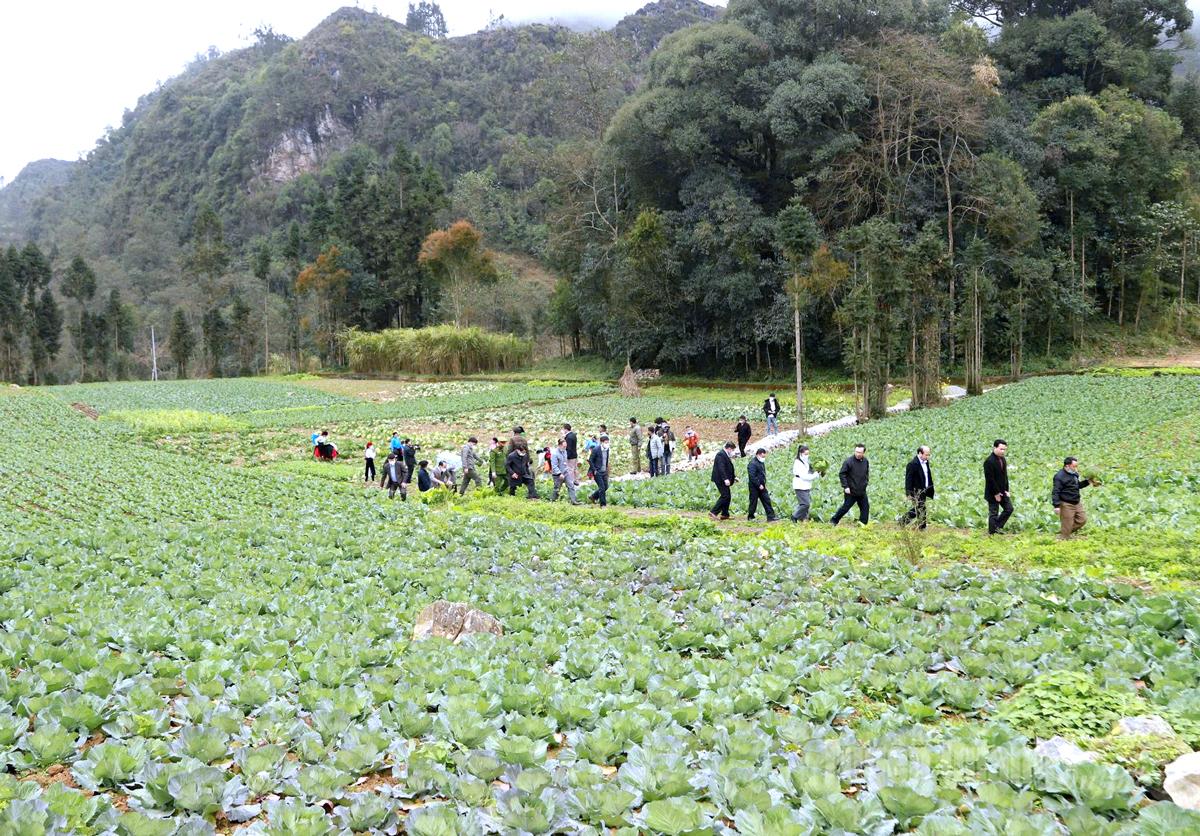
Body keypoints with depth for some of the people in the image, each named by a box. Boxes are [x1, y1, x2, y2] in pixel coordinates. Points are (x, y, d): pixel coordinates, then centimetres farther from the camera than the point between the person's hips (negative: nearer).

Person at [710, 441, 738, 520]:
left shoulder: (726, 455, 18)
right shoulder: (721, 454, -15)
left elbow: (729, 468, 26)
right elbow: (721, 468, -25)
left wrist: (734, 477, 19)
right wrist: (725, 479, -31)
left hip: (724, 480, 11)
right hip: (720, 479, -11)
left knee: (728, 496, 11)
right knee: (725, 496, -13)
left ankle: (725, 514, 16)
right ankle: (714, 512, -12)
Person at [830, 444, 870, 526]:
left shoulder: (866, 462, 4)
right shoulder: (849, 462, -15)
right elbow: (841, 474, -12)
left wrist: (866, 481, 9)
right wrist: (845, 486, -16)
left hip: (862, 491, 6)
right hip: (851, 491, -6)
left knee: (865, 507, 5)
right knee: (845, 507, 0)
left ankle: (863, 524, 14)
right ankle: (833, 521, 14)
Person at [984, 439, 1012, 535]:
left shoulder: (1003, 459, 8)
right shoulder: (989, 461, -20)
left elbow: (1005, 476, 14)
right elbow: (990, 479, -21)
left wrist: (1006, 490, 6)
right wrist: (996, 493, -18)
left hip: (1002, 491, 8)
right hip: (993, 493, -8)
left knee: (1009, 509, 9)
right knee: (993, 513, 0)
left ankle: (997, 526, 21)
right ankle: (992, 532, 10)